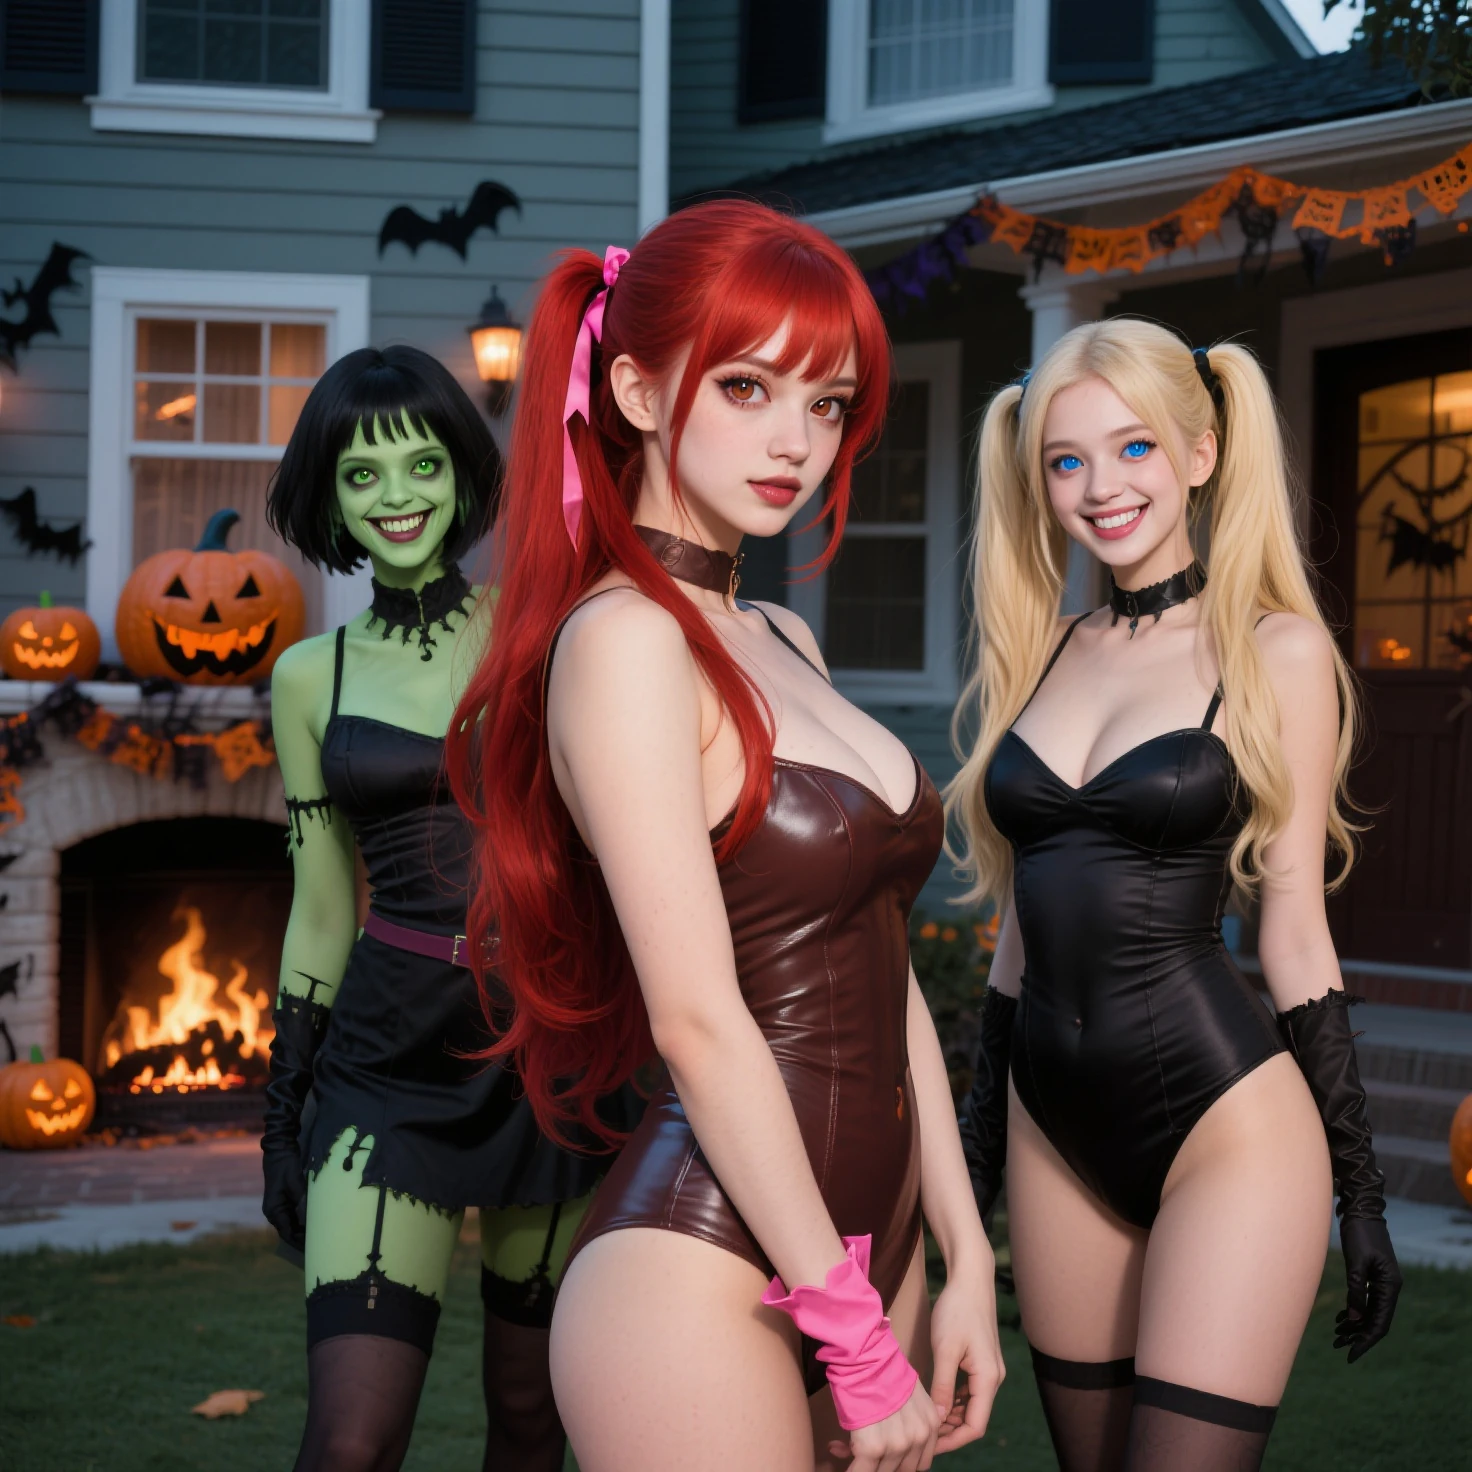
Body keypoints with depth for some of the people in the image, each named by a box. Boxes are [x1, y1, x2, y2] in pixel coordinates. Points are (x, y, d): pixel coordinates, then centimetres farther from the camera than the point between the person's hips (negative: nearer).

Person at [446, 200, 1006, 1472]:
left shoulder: (781, 643, 14)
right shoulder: (624, 640, -11)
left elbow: (884, 976, 12)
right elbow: (699, 1019, -17)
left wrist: (965, 1266, 8)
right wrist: (856, 1336, -14)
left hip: (859, 1245, 8)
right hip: (700, 1279, -8)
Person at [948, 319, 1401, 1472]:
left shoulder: (1276, 652, -3)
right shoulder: (1039, 657, 11)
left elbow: (1295, 927, -2)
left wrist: (1361, 1184, -3)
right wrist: (981, 1139, 19)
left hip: (1224, 1118, -5)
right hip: (1058, 1131, 5)